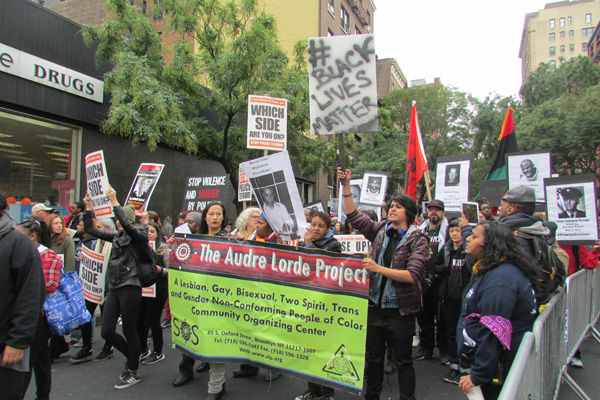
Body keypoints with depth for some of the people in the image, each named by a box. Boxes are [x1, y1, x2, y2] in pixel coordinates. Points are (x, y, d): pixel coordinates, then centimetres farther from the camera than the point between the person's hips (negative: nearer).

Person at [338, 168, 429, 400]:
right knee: (374, 356, 19)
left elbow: (413, 274, -20)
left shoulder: (417, 239, -10)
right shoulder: (380, 231, 4)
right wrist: (346, 186, -5)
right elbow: (354, 216, 3)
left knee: (403, 361, 10)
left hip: (400, 310, -4)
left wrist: (378, 268, -25)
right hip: (375, 305, 5)